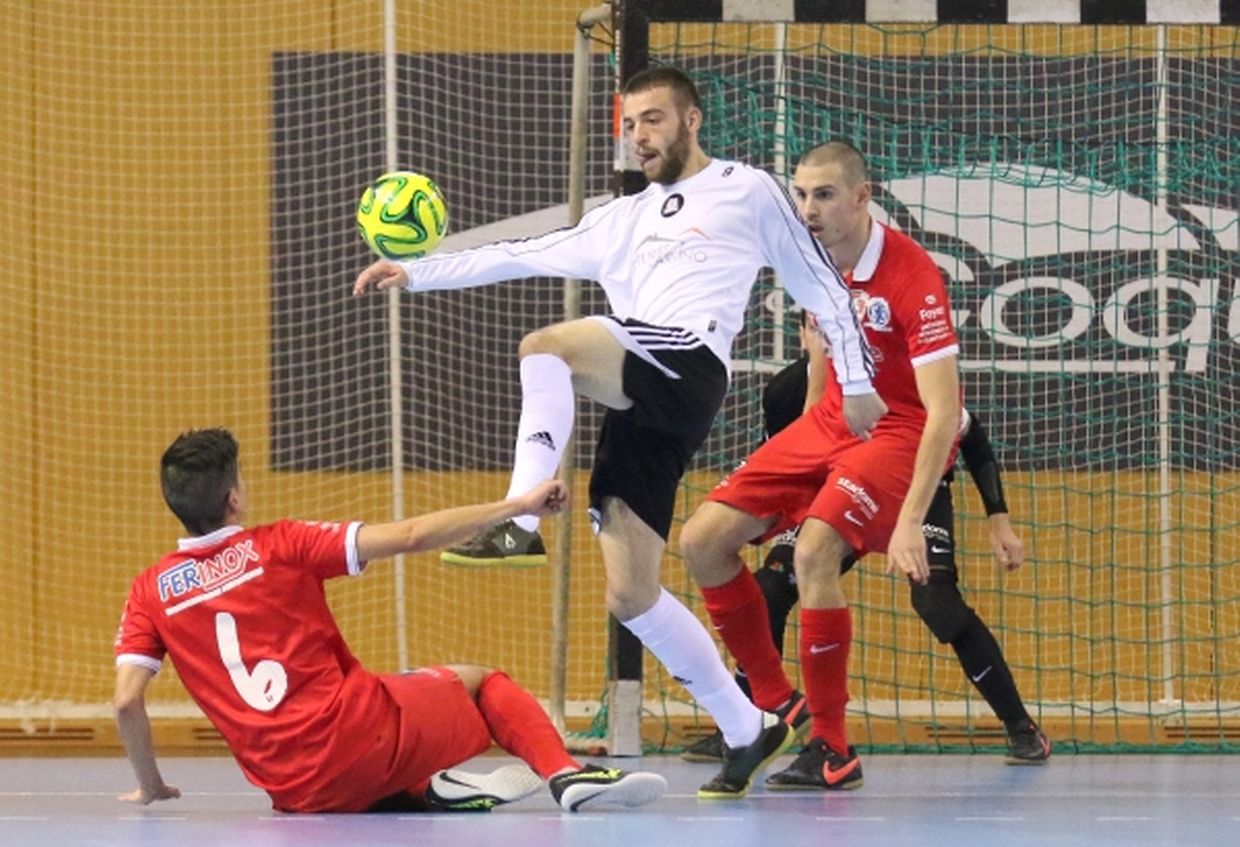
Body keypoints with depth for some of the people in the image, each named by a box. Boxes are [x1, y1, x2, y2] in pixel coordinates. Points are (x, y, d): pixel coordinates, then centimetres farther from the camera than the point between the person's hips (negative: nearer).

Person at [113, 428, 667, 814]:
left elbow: (126, 701, -2)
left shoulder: (151, 591, 6)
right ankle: (565, 774, -1)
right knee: (477, 680, 25)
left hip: (295, 792, 3)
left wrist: (150, 785, 14)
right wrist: (518, 505, 0)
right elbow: (408, 537, -5)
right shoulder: (277, 546, -2)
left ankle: (427, 793, 5)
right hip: (363, 732, -2)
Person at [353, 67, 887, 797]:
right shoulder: (624, 221, 30)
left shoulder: (747, 191, 14)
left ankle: (522, 522, -41)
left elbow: (821, 283, 14)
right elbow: (522, 256, 25)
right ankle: (749, 731, 11)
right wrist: (414, 273, 17)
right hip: (636, 403, 7)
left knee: (545, 346, -32)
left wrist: (857, 382, 7)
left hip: (690, 366, -7)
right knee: (631, 595, 2)